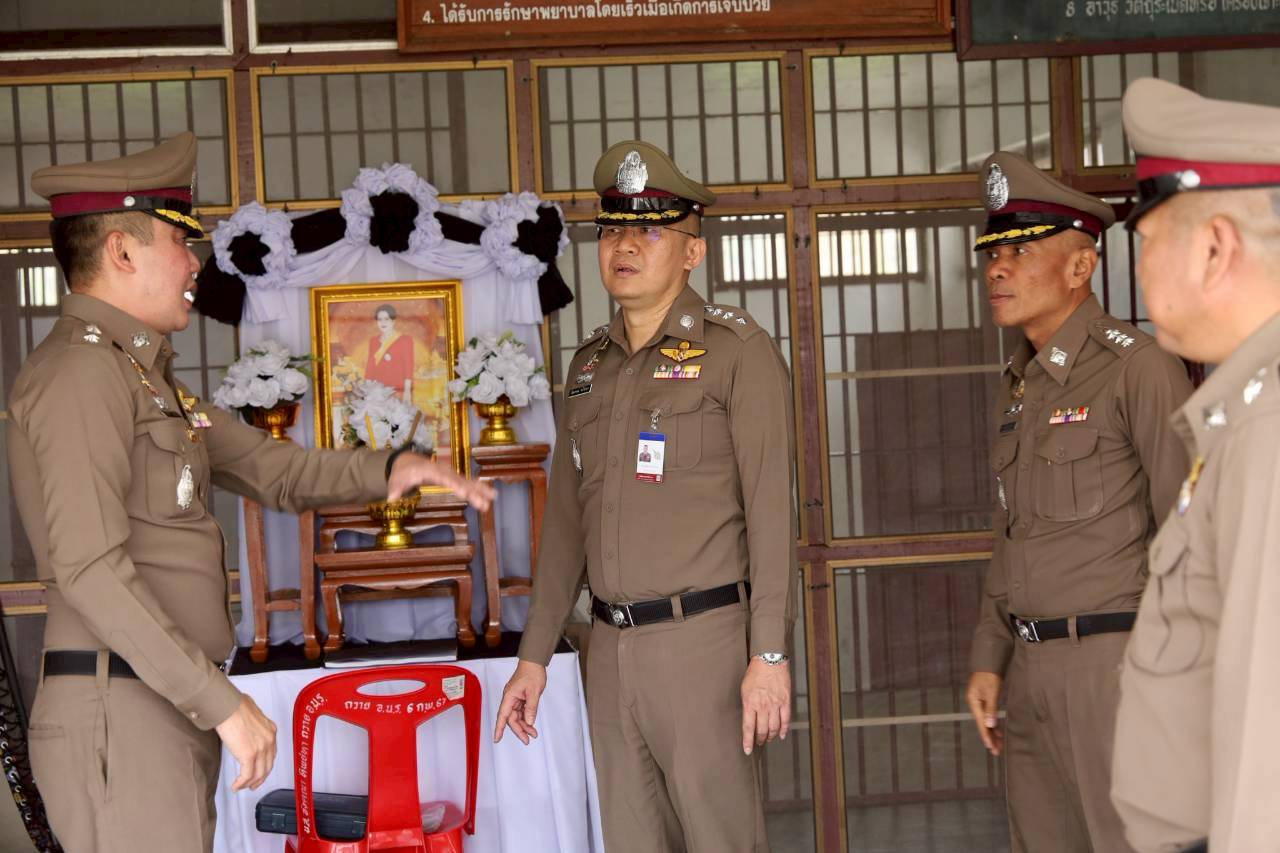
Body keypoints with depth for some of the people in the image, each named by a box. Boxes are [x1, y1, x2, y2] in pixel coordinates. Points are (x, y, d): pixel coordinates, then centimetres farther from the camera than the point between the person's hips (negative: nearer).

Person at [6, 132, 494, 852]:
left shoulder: (142, 374, 18)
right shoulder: (83, 369, -13)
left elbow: (271, 468, 19)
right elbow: (91, 570, -21)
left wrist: (388, 469, 2)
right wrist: (223, 702, -21)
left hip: (172, 704, 9)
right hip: (122, 710, -9)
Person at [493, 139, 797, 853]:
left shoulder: (737, 348, -4)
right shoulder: (591, 364, 14)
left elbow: (770, 508, -10)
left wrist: (770, 654, -16)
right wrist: (535, 655, 14)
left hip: (703, 639, -6)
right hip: (611, 648, 6)